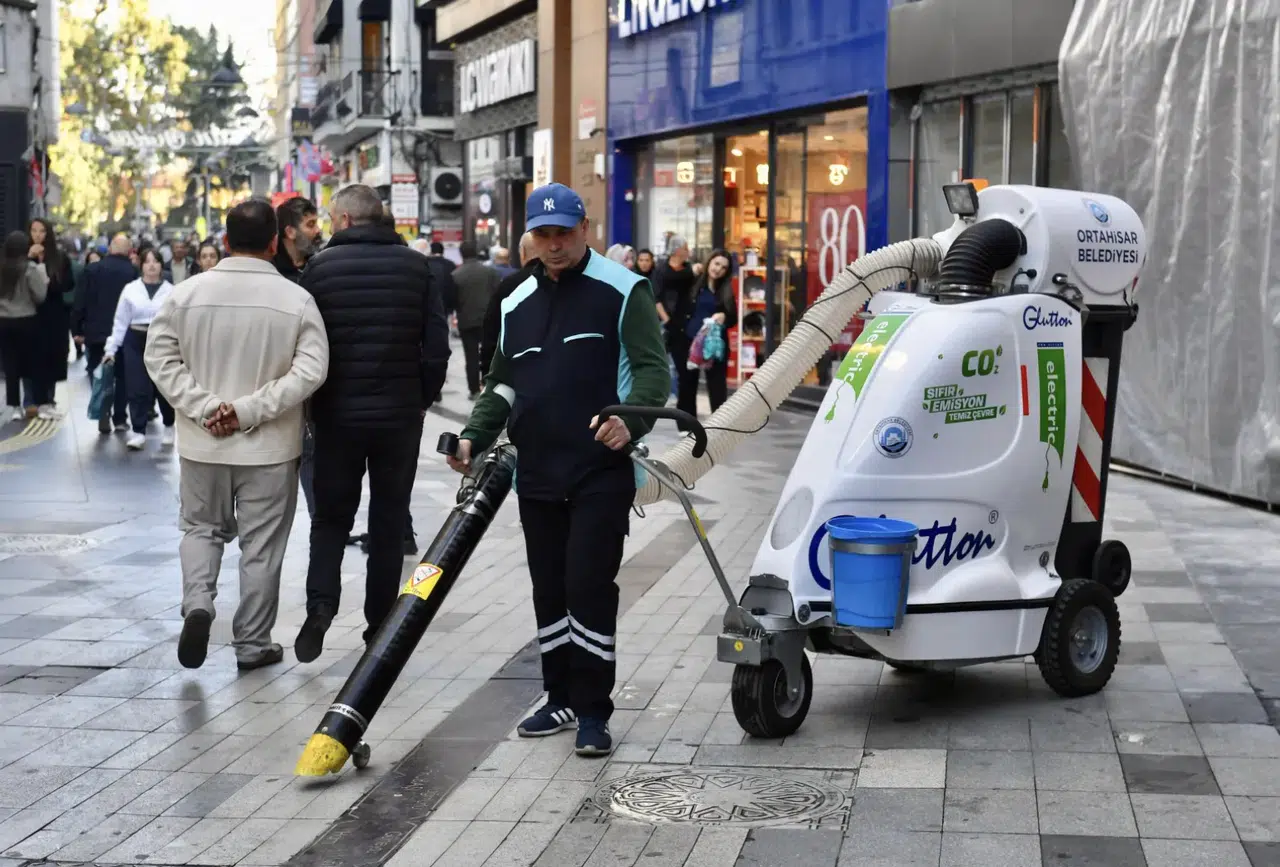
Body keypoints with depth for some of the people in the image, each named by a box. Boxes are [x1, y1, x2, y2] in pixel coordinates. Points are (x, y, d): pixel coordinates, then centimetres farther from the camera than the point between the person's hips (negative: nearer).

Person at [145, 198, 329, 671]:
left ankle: (197, 602, -2)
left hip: (202, 443, 2)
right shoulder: (296, 300, -10)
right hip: (270, 447, -2)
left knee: (201, 528, 21)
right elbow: (311, 369, -16)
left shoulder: (187, 292, -4)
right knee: (261, 544, 10)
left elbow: (160, 357, -5)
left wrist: (203, 406, -9)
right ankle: (252, 645, 17)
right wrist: (251, 409, -15)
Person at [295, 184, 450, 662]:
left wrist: (312, 401, 9)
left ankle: (321, 602, -8)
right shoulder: (415, 266, -1)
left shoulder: (320, 266, -5)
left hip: (338, 412, -1)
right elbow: (437, 343, -3)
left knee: (331, 515, 13)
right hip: (400, 413, 1)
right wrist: (423, 398, 9)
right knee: (389, 520, 11)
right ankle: (380, 627, 14)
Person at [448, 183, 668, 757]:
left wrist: (630, 419, -27)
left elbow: (652, 369, -9)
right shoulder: (517, 305, 15)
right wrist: (474, 438, 4)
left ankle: (593, 711, 2)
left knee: (589, 587, -8)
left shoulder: (621, 291, -3)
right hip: (536, 474, 6)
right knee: (549, 592, 11)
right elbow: (501, 387, 20)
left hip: (600, 472, -6)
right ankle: (561, 699, 24)